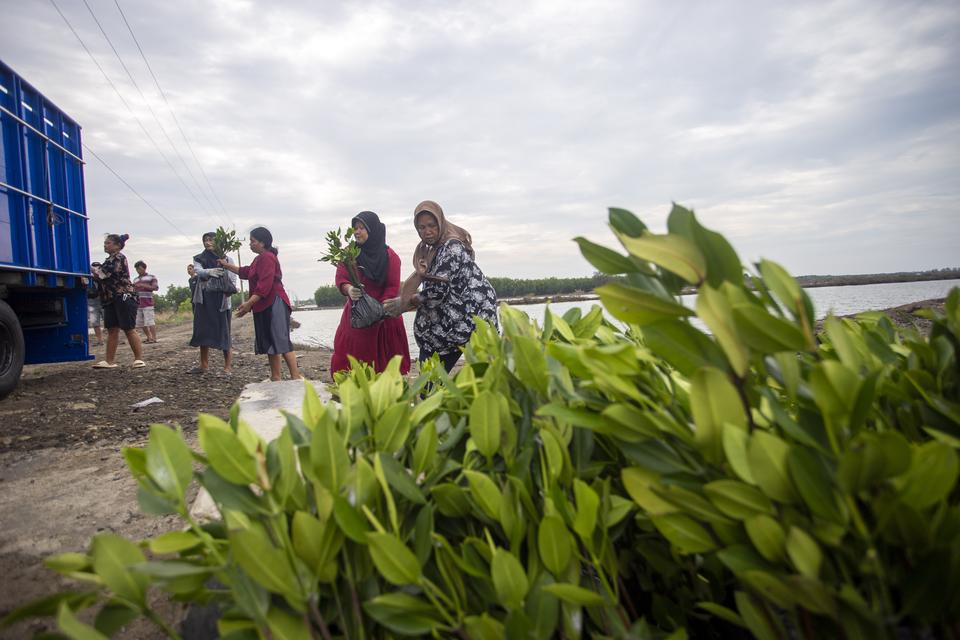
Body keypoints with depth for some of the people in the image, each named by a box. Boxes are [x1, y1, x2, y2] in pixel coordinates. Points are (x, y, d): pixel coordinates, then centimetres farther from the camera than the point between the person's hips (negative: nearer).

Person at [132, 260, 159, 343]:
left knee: (150, 321, -11)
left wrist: (143, 285, -14)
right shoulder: (135, 279, 20)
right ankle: (149, 337, 17)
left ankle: (154, 338, -9)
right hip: (138, 304, 6)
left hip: (148, 303, -6)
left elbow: (155, 287, -7)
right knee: (141, 323, 7)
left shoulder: (151, 277, 4)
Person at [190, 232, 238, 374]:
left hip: (220, 300, -3)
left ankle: (228, 366, -6)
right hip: (203, 299, 3)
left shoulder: (226, 259, 6)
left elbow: (233, 281, 2)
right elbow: (199, 271, -10)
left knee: (223, 332, -7)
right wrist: (210, 271, -31)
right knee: (203, 331, 6)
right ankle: (204, 364, 14)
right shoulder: (199, 259, 12)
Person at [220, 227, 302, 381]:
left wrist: (249, 303, -25)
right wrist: (227, 265, 33)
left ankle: (296, 378, -15)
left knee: (282, 341, -14)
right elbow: (246, 272, 34)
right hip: (265, 306, 11)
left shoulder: (267, 258, -15)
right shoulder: (260, 259, 19)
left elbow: (265, 284, -23)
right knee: (270, 343, 11)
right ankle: (275, 378, 17)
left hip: (274, 305, -11)